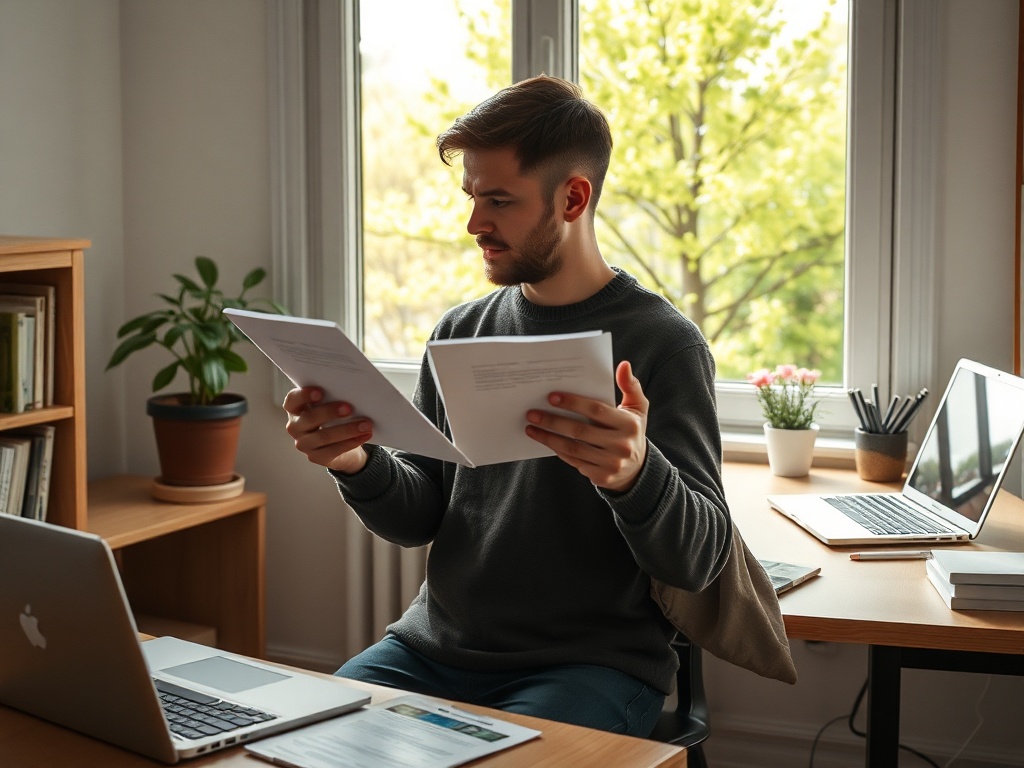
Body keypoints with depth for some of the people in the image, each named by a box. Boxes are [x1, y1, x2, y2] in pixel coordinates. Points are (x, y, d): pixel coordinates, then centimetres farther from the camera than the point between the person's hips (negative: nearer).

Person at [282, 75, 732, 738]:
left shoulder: (662, 342, -8)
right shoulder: (462, 333, 9)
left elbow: (700, 560, -14)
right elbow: (419, 519, 10)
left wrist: (634, 475, -35)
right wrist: (358, 463, -12)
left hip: (591, 661, -5)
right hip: (438, 646, 5)